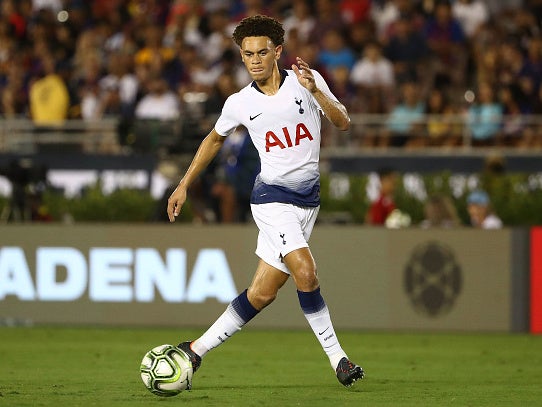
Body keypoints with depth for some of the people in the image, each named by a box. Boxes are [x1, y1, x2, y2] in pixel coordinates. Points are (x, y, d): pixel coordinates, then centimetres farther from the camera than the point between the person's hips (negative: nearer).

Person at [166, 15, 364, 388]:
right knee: (305, 272, -24)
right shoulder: (239, 104, 0)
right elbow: (215, 139, 18)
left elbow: (343, 123, -8)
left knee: (262, 294, 2)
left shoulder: (306, 80, -2)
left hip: (308, 199, 2)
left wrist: (315, 90, -23)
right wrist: (184, 185, 18)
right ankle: (337, 357, -12)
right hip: (273, 197, -2)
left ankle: (197, 350, 15)